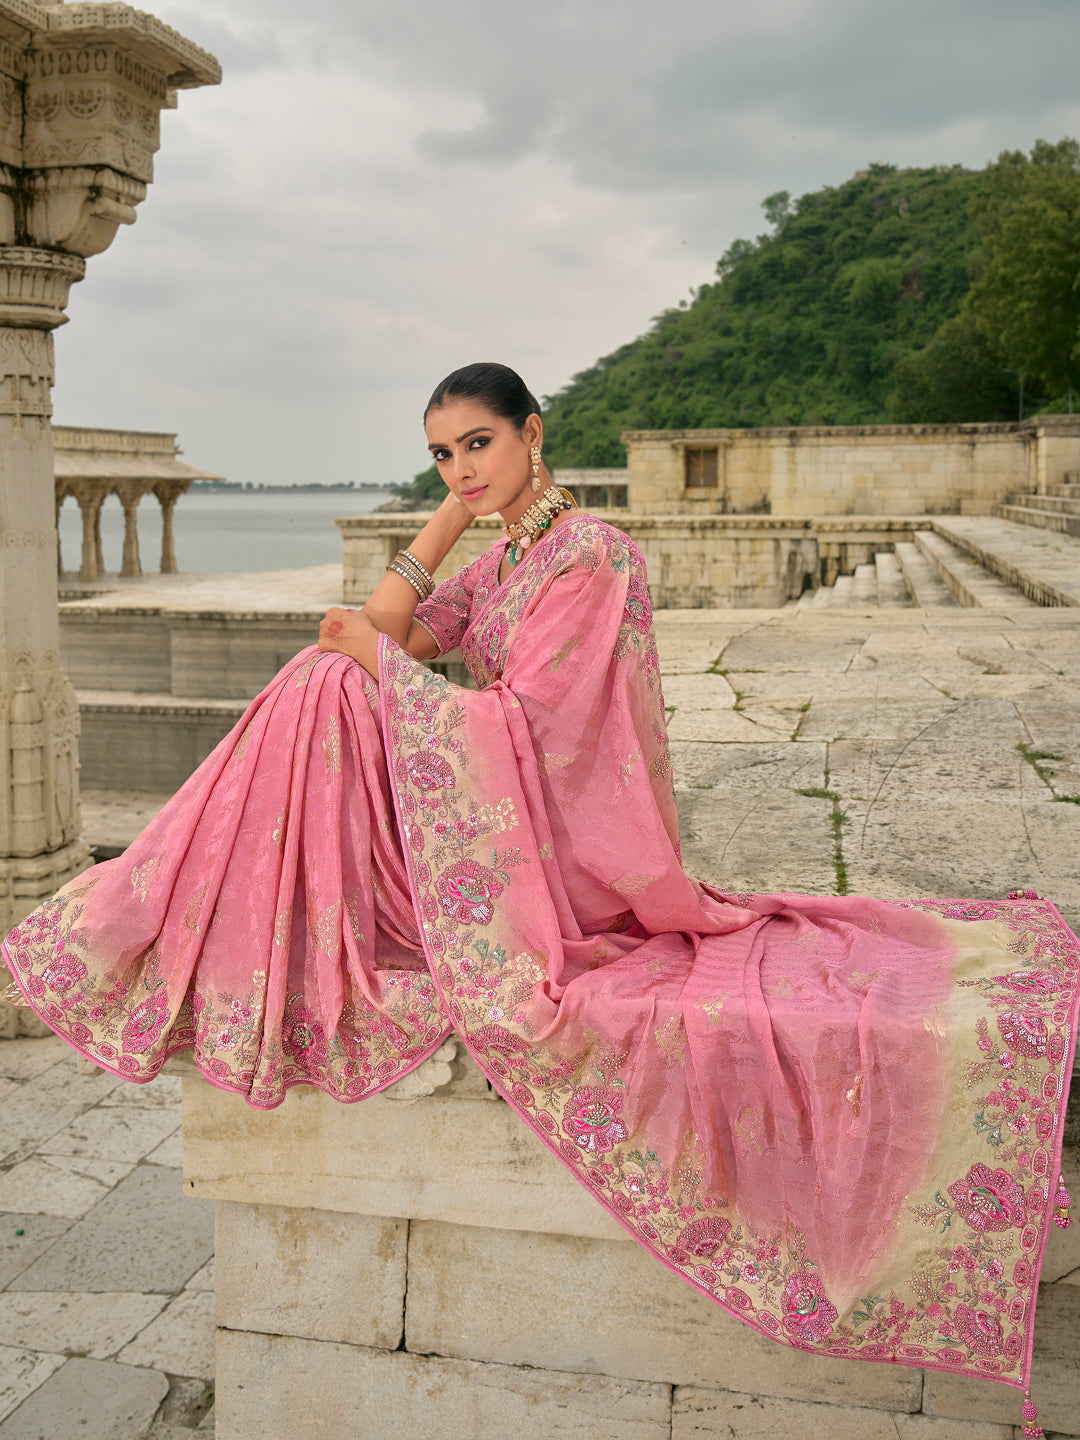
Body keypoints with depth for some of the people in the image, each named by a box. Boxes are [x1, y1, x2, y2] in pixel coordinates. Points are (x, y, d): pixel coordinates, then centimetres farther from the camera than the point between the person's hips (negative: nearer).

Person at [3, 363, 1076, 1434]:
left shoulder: (590, 556, -14)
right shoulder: (500, 562, 14)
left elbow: (516, 728, -20)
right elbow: (383, 630, 5)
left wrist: (379, 658, -12)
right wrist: (451, 514, 3)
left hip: (565, 855, -8)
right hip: (501, 829, 8)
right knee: (329, 684, -2)